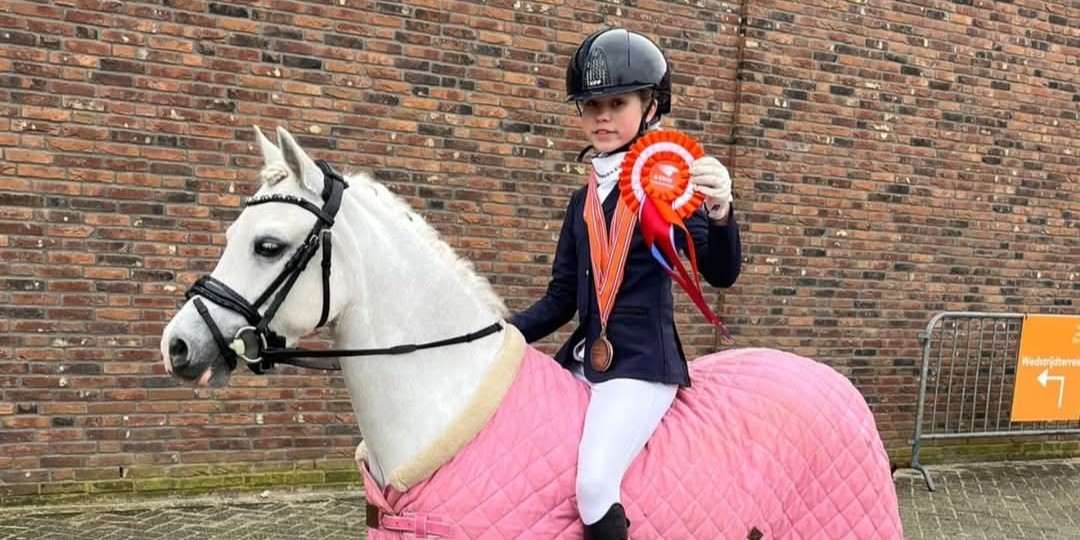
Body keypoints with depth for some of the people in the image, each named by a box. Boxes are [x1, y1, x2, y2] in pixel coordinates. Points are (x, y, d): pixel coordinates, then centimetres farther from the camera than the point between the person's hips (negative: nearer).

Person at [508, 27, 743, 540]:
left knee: (594, 482, -25)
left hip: (643, 361, -7)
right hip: (583, 357, 7)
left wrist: (718, 212, -35)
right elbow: (559, 302, 14)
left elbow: (720, 273, -15)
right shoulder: (583, 200, 13)